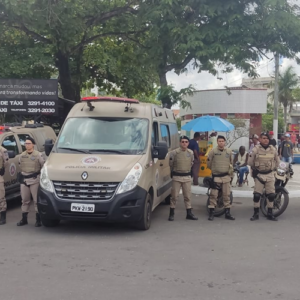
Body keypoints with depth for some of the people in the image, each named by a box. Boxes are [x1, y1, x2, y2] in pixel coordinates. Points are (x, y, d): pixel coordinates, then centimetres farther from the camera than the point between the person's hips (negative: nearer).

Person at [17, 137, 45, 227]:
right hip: (24, 180, 5)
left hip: (35, 180, -5)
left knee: (36, 200, -3)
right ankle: (24, 219, 19)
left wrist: (40, 175, -1)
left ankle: (38, 220, 2)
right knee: (25, 200, 10)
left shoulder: (38, 155, -4)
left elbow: (43, 166, -1)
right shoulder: (22, 156, 11)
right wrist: (22, 175, 14)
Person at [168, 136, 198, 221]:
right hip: (177, 177, -4)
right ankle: (171, 213, 9)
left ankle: (189, 213, 16)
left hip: (187, 177, 4)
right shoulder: (174, 152, -10)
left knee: (188, 196, 8)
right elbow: (171, 164, 3)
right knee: (174, 196, 0)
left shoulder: (191, 153, 4)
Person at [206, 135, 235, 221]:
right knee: (213, 195, -4)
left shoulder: (229, 151, 4)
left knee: (227, 195, 6)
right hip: (216, 176, -3)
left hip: (226, 176, 3)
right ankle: (211, 213, 3)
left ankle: (227, 213, 14)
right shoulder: (213, 151, -6)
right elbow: (209, 163, 5)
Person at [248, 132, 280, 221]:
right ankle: (256, 213, 6)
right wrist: (255, 169, 6)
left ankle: (270, 214, 14)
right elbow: (250, 162, 1)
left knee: (271, 195, 3)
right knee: (256, 195, -4)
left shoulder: (273, 149, 1)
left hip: (270, 175, 3)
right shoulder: (256, 149, -8)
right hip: (259, 175, -3)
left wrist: (272, 168, 9)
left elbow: (277, 161, 14)